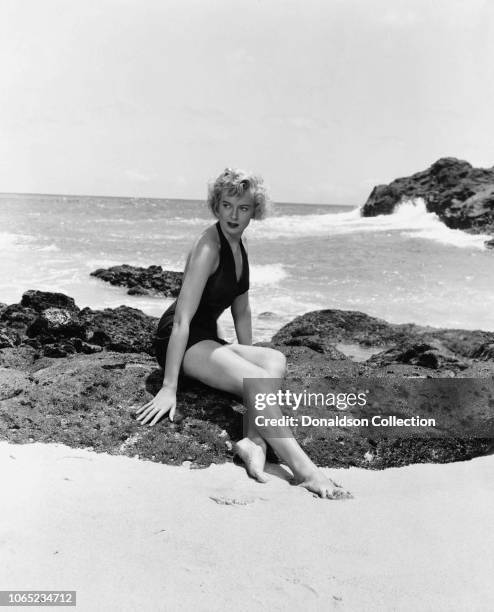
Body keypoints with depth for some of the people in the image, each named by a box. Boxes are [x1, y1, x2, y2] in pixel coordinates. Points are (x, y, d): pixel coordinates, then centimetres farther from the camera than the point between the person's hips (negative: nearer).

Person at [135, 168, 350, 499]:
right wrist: (169, 388, -29)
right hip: (178, 343, -8)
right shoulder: (209, 246, -18)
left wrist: (247, 358, 14)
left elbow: (242, 311, 16)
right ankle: (304, 470, -30)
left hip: (207, 339, 8)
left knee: (275, 360, -19)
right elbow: (182, 319, -25)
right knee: (257, 380, -28)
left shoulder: (241, 246, 8)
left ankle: (254, 440, -32)